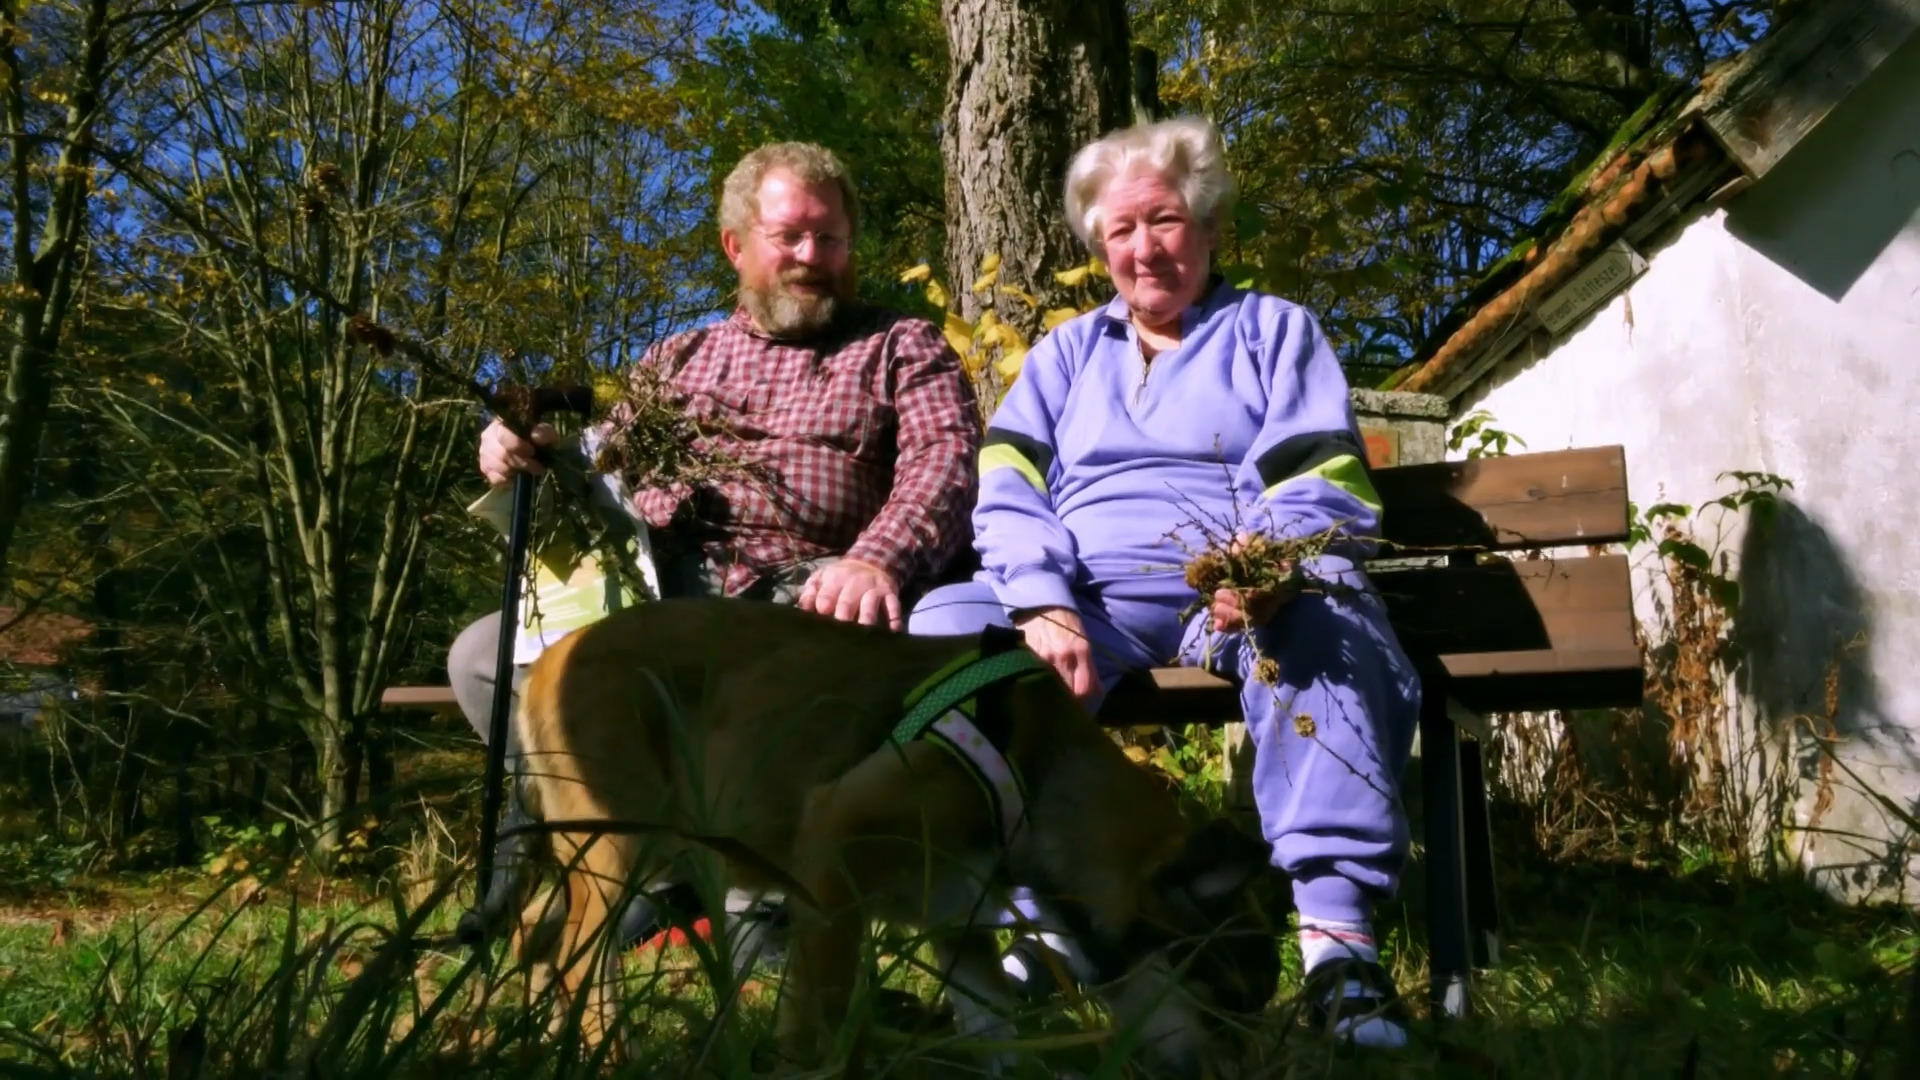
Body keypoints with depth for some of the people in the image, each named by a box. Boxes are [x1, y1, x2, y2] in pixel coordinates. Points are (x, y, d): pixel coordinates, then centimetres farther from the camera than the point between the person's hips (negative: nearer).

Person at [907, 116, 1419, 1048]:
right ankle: (1040, 912, -29)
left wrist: (1273, 567, -23)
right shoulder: (1066, 351, 25)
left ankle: (1337, 933, -41)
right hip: (1084, 597, 2)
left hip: (1247, 590, -2)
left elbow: (1320, 487, 2)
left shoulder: (1276, 330, 18)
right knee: (945, 628, -27)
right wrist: (1043, 605, -13)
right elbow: (1006, 491, 8)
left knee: (1325, 620, -36)